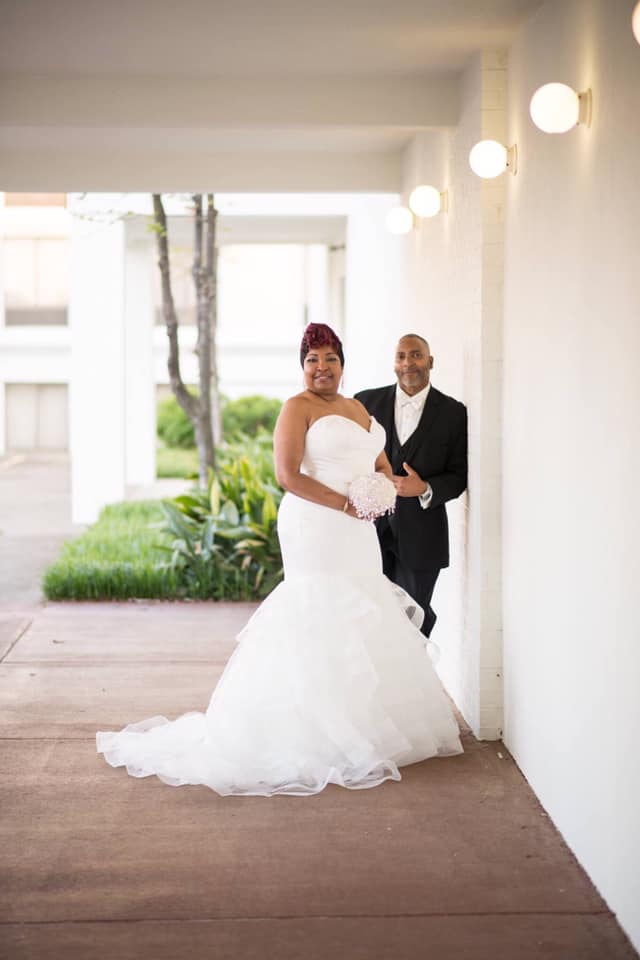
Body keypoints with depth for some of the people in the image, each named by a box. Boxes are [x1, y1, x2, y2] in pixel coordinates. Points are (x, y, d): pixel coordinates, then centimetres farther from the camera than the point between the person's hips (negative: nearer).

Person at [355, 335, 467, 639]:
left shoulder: (453, 412, 1)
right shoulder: (367, 402, 4)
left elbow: (459, 476, 1)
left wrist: (426, 489, -17)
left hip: (420, 536, -1)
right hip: (370, 527, 1)